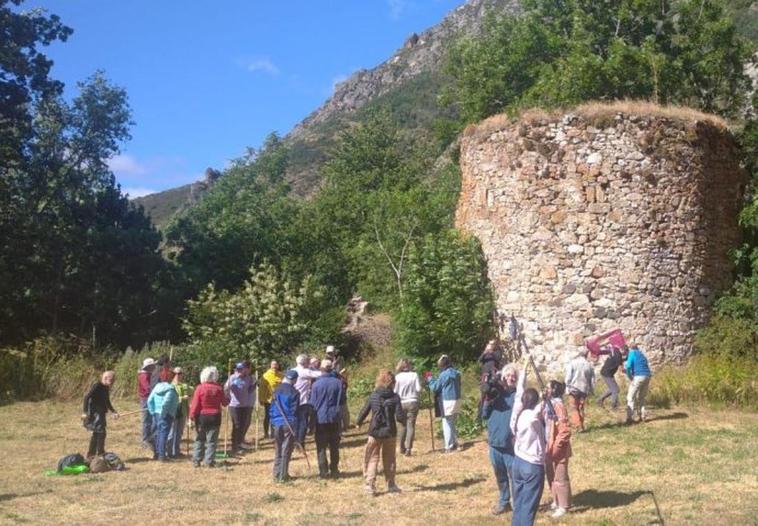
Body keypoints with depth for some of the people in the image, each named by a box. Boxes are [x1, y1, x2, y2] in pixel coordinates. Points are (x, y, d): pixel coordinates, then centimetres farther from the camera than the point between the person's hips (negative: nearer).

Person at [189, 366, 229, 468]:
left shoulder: (200, 388, -8)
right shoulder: (218, 389, -3)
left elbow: (195, 405, -9)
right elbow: (225, 402, 5)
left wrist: (191, 417, -3)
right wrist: (228, 398, 26)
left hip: (202, 417, 0)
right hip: (214, 417, 1)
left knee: (199, 440, 11)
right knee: (212, 440, 6)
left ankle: (196, 460, 10)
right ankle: (209, 461, 4)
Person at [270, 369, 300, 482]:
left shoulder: (276, 391, 5)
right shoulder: (294, 392, -8)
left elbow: (272, 409, 7)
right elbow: (295, 410, -8)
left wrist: (273, 423, 15)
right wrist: (296, 428, -2)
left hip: (277, 424, 4)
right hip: (289, 424, -4)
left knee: (278, 451, 14)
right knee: (286, 451, 3)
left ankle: (276, 475, 17)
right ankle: (283, 476, 3)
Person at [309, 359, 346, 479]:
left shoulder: (316, 384, -10)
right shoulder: (338, 382, -5)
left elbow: (313, 403, -2)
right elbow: (343, 400, 4)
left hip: (321, 418, -2)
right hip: (335, 418, 2)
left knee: (321, 447, 5)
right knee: (334, 446, 12)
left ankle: (323, 472, 3)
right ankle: (334, 471, 15)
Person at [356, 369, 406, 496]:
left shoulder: (373, 396, -5)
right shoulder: (395, 397, -9)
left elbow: (364, 411, 3)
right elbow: (400, 417, -12)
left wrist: (358, 423, 21)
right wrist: (404, 415, 12)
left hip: (375, 432, 0)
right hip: (390, 432, 0)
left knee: (373, 458, 6)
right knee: (389, 459, 14)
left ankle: (370, 485, -1)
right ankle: (391, 484, 20)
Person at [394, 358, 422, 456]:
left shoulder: (398, 377, -5)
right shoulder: (414, 375, -5)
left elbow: (395, 391, -3)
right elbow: (419, 389, -7)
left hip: (401, 403, 2)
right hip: (413, 402, -1)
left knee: (403, 425, 17)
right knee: (411, 425, 1)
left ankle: (402, 448, 24)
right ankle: (408, 448, -7)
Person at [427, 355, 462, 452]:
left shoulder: (444, 374, -15)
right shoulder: (456, 373, 8)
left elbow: (435, 388, -8)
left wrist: (430, 380, 10)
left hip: (447, 402, -8)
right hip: (457, 400, 8)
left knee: (447, 424, 0)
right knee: (452, 424, 20)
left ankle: (449, 447, 1)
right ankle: (455, 443, 23)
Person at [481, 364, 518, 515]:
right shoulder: (494, 392, 4)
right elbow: (484, 415, 3)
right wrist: (487, 400, -13)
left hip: (511, 444, -4)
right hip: (494, 442, 4)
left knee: (515, 475, 3)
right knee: (500, 475, 18)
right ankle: (503, 501, 33)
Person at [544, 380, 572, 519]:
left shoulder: (558, 406, -22)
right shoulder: (549, 403, 5)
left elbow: (565, 430, -24)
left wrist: (556, 447, -20)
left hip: (558, 450, -9)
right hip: (549, 447, 9)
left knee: (560, 478, 3)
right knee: (551, 476, 20)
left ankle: (563, 506, 16)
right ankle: (556, 502, 35)